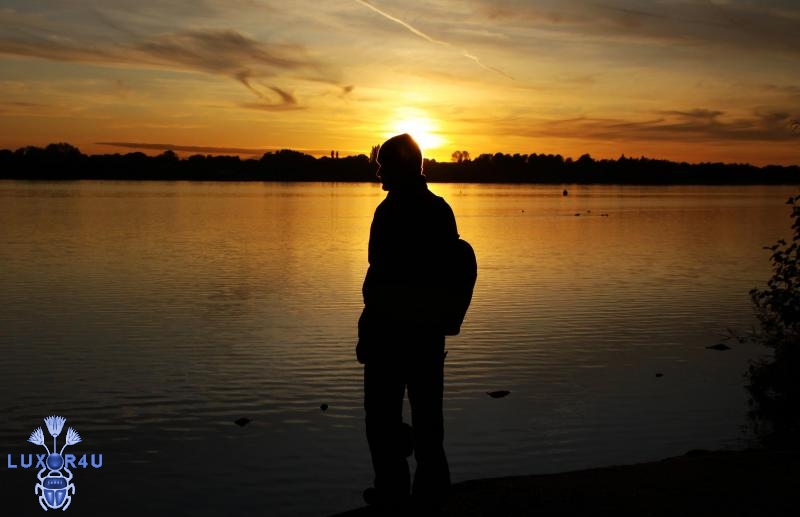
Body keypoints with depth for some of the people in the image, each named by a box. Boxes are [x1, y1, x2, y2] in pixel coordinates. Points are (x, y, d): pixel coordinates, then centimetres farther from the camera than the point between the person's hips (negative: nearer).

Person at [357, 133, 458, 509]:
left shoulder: (391, 210, -14)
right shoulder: (441, 209, 7)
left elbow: (381, 276, -18)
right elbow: (449, 268, 10)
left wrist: (366, 333, -13)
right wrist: (439, 316, 18)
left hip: (391, 327, -7)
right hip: (430, 327, 7)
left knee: (383, 412, 6)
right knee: (427, 410, 14)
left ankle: (392, 489, 11)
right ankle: (432, 487, 22)